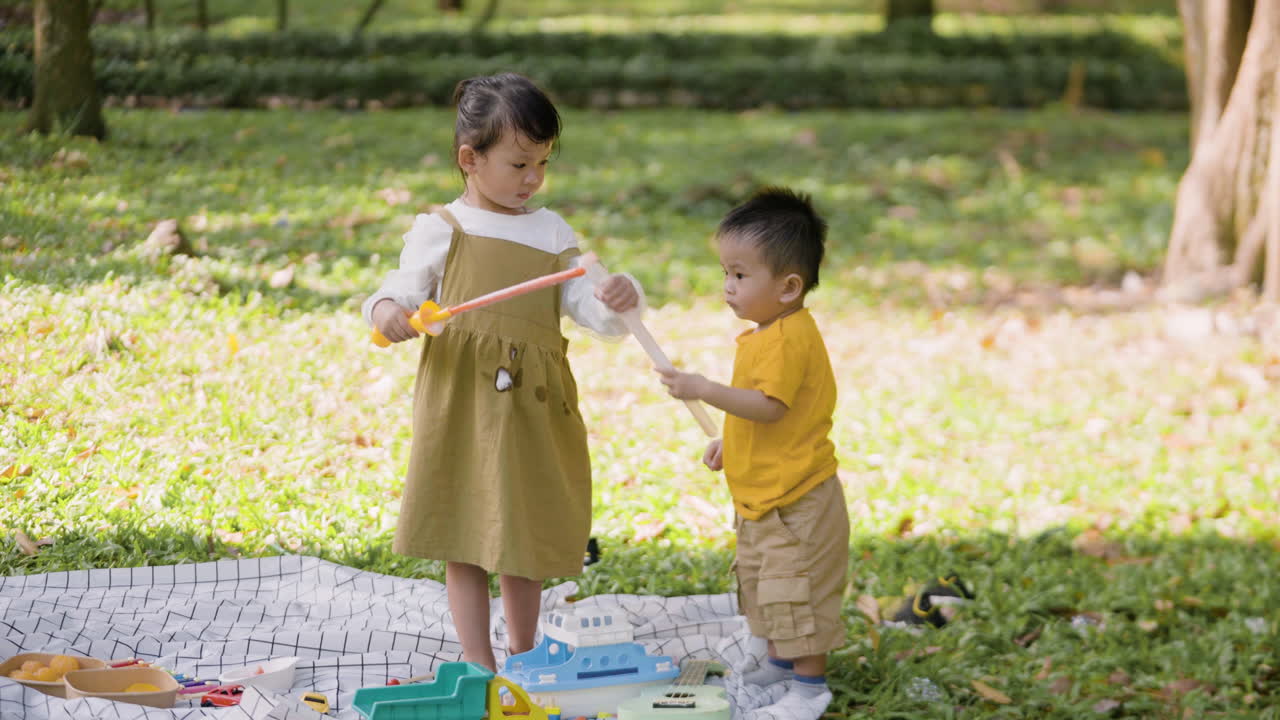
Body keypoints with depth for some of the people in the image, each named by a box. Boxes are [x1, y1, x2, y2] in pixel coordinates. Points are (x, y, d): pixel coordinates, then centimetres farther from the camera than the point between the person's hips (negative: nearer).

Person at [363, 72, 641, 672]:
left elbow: (587, 308, 5)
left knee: (526, 533, 12)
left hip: (534, 409, 3)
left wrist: (616, 302, -18)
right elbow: (405, 290, 0)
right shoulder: (440, 230, 1)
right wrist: (386, 310, -23)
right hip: (461, 403, -3)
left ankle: (523, 656, 28)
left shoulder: (552, 233, 9)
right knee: (465, 538, 2)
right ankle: (478, 666, 8)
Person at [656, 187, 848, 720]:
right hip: (762, 497, 11)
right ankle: (783, 662, 37)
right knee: (761, 581, 22)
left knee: (795, 590, -3)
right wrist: (731, 442, 18)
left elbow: (769, 405, -32)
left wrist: (703, 390, -34)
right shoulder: (766, 334, 9)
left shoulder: (789, 339, -23)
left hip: (796, 501, -11)